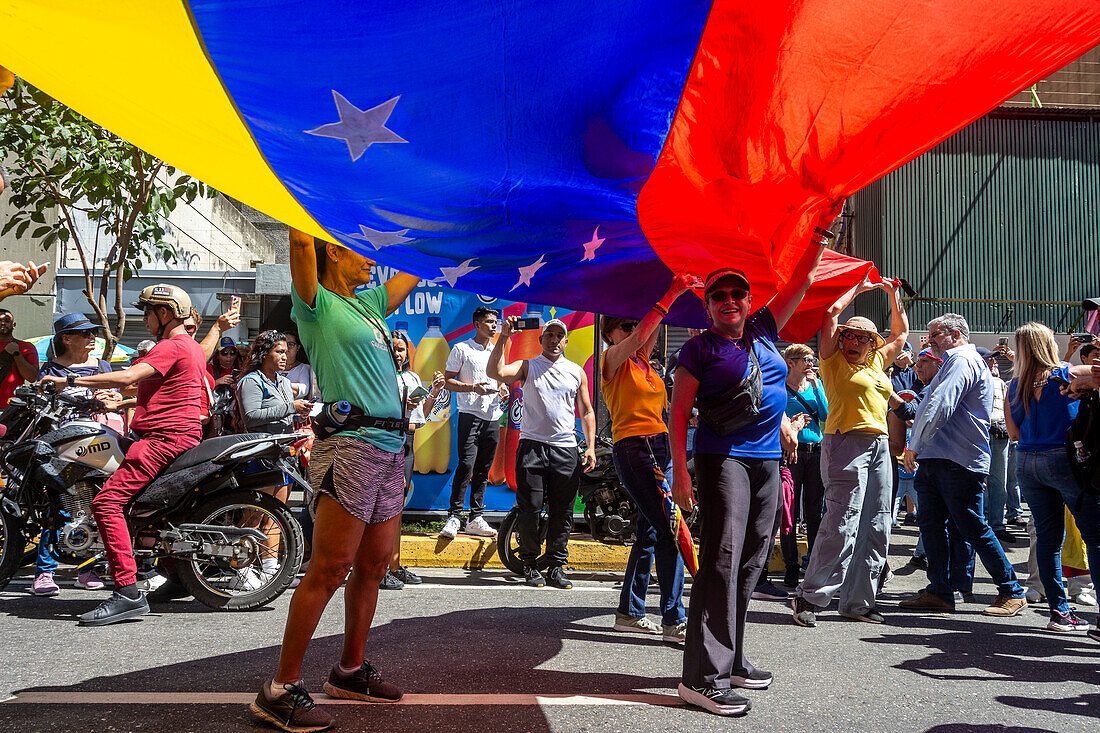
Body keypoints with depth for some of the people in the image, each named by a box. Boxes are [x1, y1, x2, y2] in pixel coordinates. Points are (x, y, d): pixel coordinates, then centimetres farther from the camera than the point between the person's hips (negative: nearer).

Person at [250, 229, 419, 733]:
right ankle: (280, 689, -5)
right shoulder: (317, 304, -1)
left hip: (389, 450, 8)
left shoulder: (368, 304, 21)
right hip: (349, 445, -8)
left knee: (372, 569, 12)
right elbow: (301, 241, -15)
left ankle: (351, 670, 25)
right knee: (328, 572, -10)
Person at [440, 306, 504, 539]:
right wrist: (473, 387, -15)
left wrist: (502, 390, 4)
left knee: (483, 471, 7)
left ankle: (476, 519, 11)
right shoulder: (461, 349, 2)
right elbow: (447, 380, -1)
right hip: (470, 415, -6)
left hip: (493, 417, 6)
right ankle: (454, 518, -10)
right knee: (466, 466, -15)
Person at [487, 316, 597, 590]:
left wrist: (590, 447, 7)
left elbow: (586, 411, 17)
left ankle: (555, 566, 12)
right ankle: (530, 565, 8)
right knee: (530, 509, -3)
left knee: (562, 513, 3)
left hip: (566, 449, 2)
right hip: (532, 446, -2)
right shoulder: (527, 367, 8)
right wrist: (503, 338, -15)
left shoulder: (576, 371, 15)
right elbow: (495, 372, -10)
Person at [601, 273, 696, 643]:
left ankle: (630, 612, 20)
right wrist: (670, 296, -21)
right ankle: (674, 620, -12)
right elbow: (641, 335, -18)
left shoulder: (643, 361, 18)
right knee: (670, 530, -14)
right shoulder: (612, 360, -2)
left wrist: (676, 292, -2)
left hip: (661, 448, 9)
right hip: (633, 449, -8)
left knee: (650, 530, 11)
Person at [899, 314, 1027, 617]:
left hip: (957, 463, -10)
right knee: (930, 524, 6)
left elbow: (939, 406, -21)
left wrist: (914, 445, -15)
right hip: (935, 460, 10)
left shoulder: (962, 361, -10)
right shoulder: (954, 362, 24)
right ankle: (939, 592, 10)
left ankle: (1012, 592, 7)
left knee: (973, 529, -4)